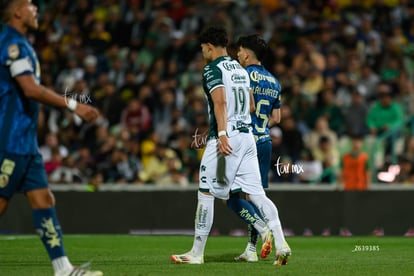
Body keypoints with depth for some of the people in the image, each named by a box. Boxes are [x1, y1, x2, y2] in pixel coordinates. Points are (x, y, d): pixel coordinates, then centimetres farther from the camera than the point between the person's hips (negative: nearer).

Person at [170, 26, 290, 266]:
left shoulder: (213, 69, -5)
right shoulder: (240, 69, 19)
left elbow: (220, 102, -19)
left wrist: (222, 134, -28)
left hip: (227, 136, -7)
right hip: (247, 136, 8)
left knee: (206, 192, 0)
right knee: (255, 193, 2)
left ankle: (197, 253, 3)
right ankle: (280, 243, -13)